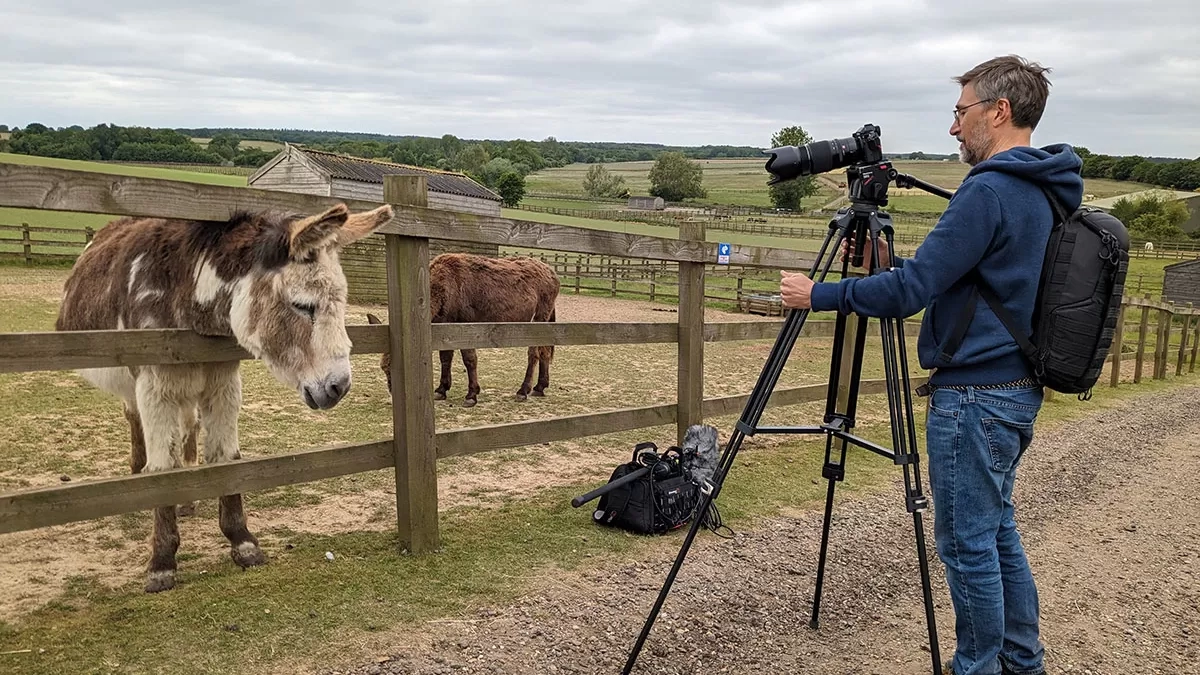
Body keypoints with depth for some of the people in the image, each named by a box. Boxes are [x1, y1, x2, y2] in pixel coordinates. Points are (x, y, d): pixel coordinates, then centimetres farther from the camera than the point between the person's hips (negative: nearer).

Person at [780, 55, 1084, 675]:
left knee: (966, 541, 3)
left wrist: (818, 294, -12)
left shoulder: (988, 191, -19)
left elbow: (911, 291, -22)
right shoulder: (1045, 192, 13)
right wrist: (891, 263, 10)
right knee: (997, 529, 20)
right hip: (1017, 389, 10)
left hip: (975, 395, -10)